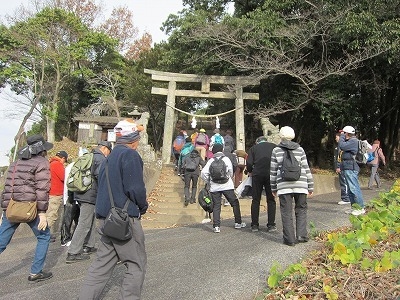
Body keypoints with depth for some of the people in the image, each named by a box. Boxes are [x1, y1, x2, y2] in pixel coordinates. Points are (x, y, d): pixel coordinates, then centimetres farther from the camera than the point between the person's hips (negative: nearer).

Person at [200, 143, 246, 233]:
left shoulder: (211, 161, 4)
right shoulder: (226, 159, 1)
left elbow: (203, 173, -4)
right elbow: (230, 171, -6)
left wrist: (208, 181, 10)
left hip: (214, 187, 2)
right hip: (226, 185, -1)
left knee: (216, 206, 5)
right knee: (235, 203, 12)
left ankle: (216, 226, -2)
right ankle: (238, 223, 16)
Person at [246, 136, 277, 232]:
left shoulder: (253, 148, 13)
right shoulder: (274, 146, 15)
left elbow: (249, 163, 1)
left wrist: (250, 172, 19)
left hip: (257, 175, 0)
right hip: (270, 175, 0)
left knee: (256, 200, 9)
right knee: (271, 200, 8)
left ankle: (254, 225, 11)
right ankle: (271, 225, 7)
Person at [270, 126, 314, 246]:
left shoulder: (276, 151, 3)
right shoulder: (300, 150, 7)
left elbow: (273, 171, 4)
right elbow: (306, 169, 7)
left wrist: (273, 188, 12)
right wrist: (310, 186, 13)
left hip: (284, 185, -1)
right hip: (300, 184, 1)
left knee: (286, 212, 3)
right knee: (301, 210, 13)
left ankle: (289, 239, 5)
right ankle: (301, 236, 8)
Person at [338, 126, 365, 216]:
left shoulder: (353, 141, -12)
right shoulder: (350, 141, 19)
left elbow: (342, 146, -22)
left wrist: (342, 136, -12)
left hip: (351, 169, -11)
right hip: (347, 168, 11)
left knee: (354, 188, -9)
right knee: (351, 189, 14)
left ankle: (360, 208, -5)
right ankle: (354, 207, 20)